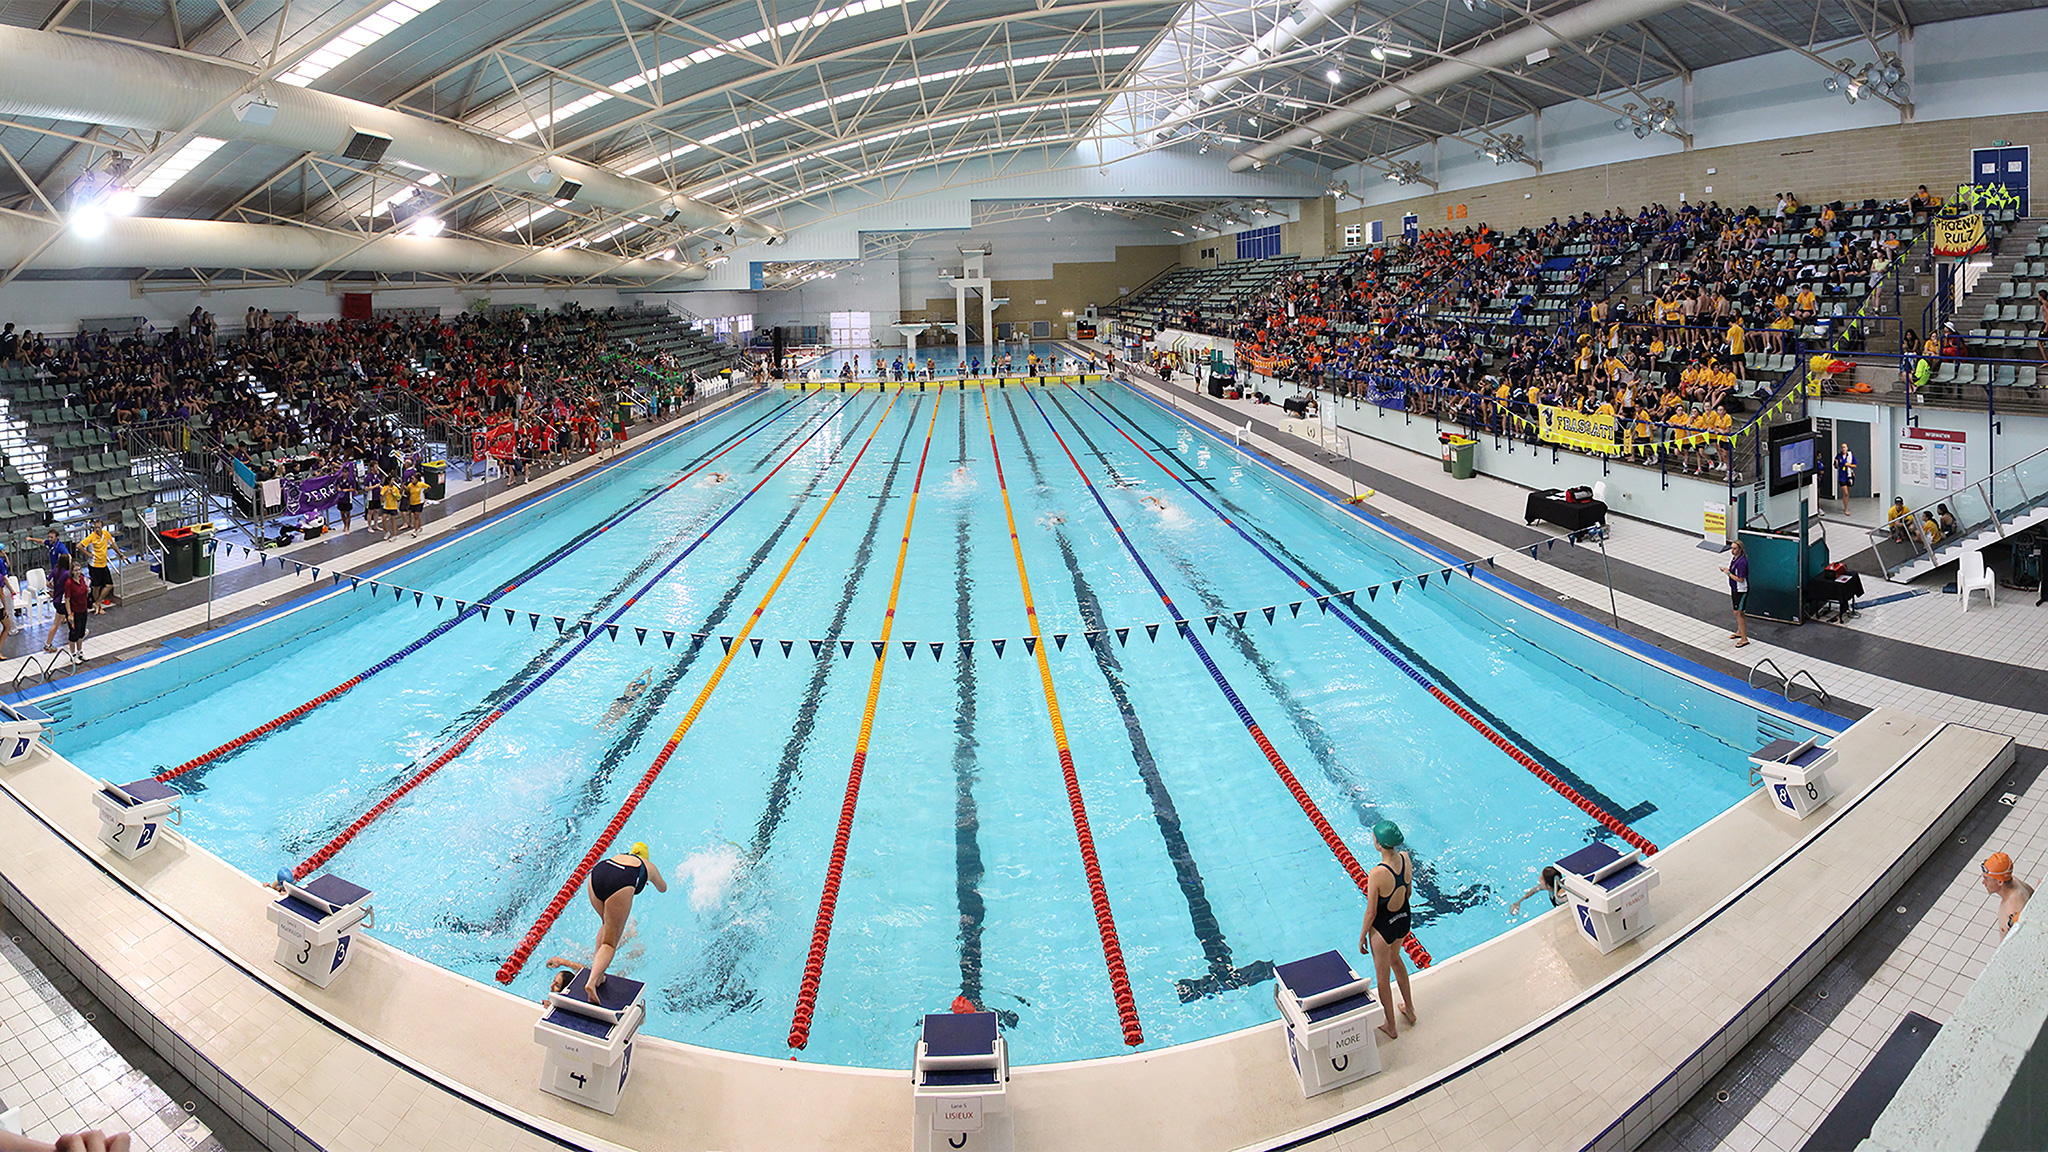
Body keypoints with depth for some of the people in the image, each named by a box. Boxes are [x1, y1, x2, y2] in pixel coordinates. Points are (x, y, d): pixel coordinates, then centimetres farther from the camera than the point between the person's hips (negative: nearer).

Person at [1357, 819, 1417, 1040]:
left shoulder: (1376, 874, -35)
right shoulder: (1405, 858, -16)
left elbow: (1371, 912, -22)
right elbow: (1409, 891, 2)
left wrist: (1362, 936, -6)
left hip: (1383, 928, -6)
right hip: (1403, 921, 6)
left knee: (1383, 976, 18)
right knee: (1395, 959, 35)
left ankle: (1391, 1026, 38)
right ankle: (1409, 1009, 51)